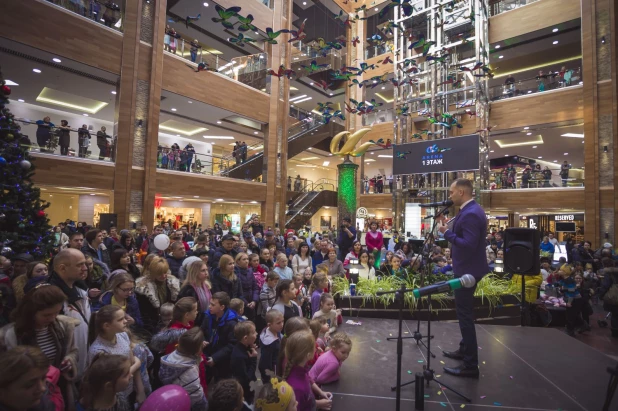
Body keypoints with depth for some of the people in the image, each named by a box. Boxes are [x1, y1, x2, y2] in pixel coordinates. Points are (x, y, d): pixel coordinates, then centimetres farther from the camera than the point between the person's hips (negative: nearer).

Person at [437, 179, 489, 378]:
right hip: (467, 268, 11)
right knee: (465, 312, 22)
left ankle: (471, 365, 9)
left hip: (467, 270, -11)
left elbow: (468, 245, -29)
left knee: (465, 315, -2)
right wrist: (450, 228, 5)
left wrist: (446, 232, -22)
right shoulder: (471, 210, 9)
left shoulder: (470, 214, -23)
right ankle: (465, 350, 37)